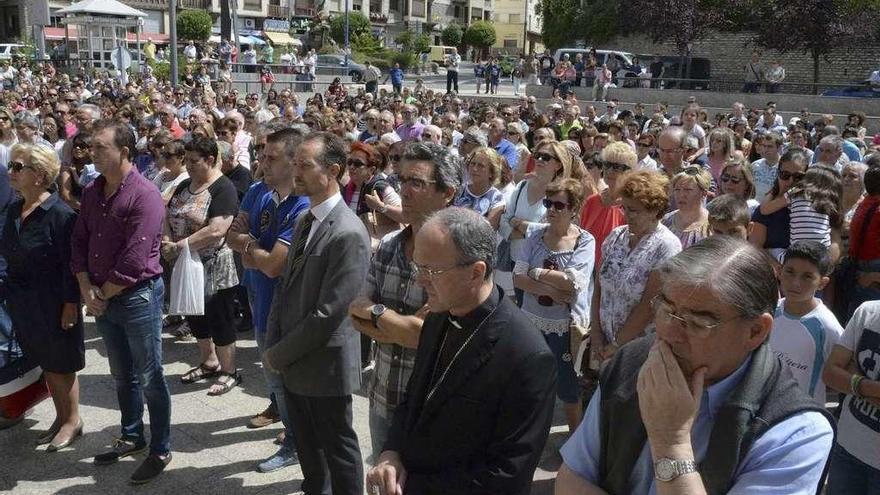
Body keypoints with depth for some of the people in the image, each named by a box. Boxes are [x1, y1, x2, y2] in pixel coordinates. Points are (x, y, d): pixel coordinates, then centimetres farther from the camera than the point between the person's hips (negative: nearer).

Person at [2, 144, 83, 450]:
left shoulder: (60, 214, -18)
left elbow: (71, 264, -18)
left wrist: (70, 304, -18)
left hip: (52, 303, -7)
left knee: (61, 364, 7)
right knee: (44, 362, 17)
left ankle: (72, 420, 24)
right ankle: (61, 417, 31)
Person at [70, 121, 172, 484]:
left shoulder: (145, 196, -19)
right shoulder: (92, 192, 6)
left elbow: (134, 261, -22)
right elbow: (79, 243, 9)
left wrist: (102, 294, -12)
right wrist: (87, 289, -4)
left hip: (138, 297, -7)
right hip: (102, 298, 7)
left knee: (149, 378, 4)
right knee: (122, 375, 20)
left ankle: (160, 450, 19)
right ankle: (132, 437, 37)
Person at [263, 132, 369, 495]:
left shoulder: (349, 234, -22)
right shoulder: (304, 221, 7)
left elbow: (328, 314, -24)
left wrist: (279, 355, -14)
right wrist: (272, 347, 1)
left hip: (324, 365, -8)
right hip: (293, 362, 8)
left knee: (338, 452, 10)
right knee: (308, 448, 23)